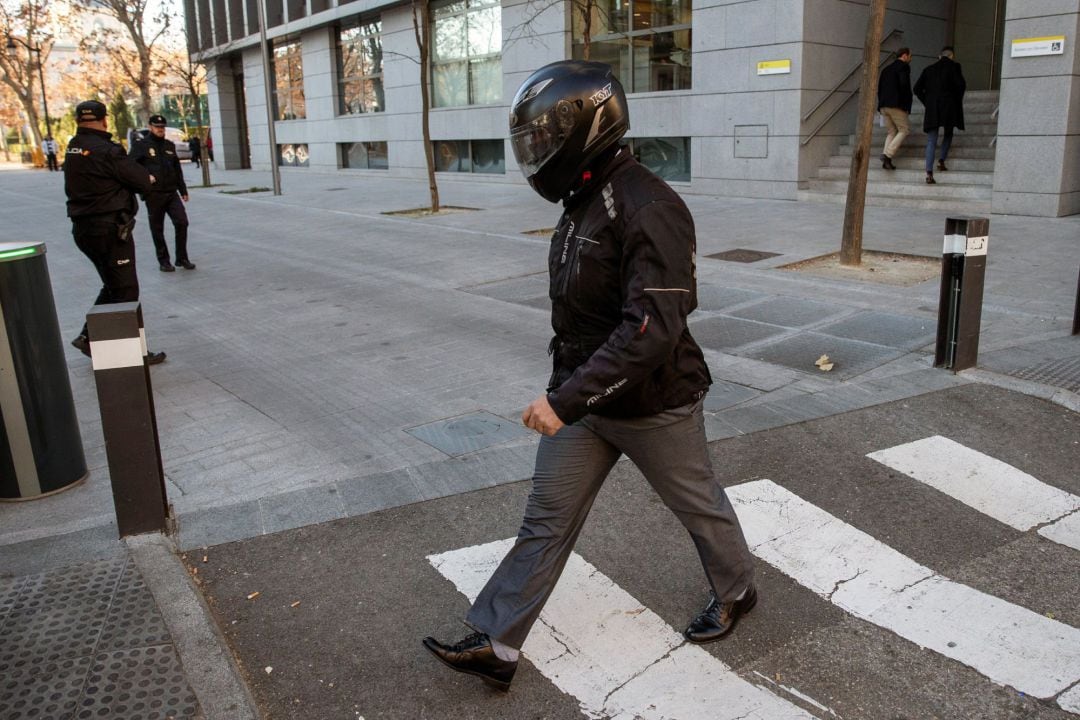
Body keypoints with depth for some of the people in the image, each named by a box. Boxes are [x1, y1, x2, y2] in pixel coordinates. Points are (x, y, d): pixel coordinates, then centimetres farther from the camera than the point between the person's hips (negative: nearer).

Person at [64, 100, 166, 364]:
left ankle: (88, 336, 19)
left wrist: (142, 177, -3)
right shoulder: (106, 151, -18)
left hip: (83, 228, 8)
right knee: (125, 291, 0)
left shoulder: (73, 148, 9)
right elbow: (144, 181, -15)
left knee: (113, 287, 21)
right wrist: (148, 178, 10)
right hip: (110, 229, -8)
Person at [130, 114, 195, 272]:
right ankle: (163, 261, 14)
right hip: (153, 194, -4)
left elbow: (177, 169, 19)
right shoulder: (141, 145, -1)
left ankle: (182, 258, 5)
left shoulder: (169, 145, 14)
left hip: (172, 192, 4)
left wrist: (183, 190, 18)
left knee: (182, 222, -7)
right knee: (157, 229, 3)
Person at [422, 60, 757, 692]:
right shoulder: (582, 202, 4)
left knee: (699, 504, 17)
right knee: (547, 520, 9)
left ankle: (737, 591, 45)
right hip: (582, 397, 8)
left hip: (653, 404, -8)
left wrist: (567, 399, -34)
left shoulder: (649, 210, -26)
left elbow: (651, 329, -33)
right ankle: (496, 645, 18)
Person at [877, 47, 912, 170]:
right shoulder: (904, 66, -3)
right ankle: (888, 154, -17)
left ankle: (886, 160, -1)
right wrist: (906, 103, -6)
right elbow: (904, 84, -15)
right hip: (896, 105, -7)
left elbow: (879, 88, 17)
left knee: (892, 131, 12)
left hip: (884, 106, 7)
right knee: (904, 129, 0)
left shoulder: (886, 69, 20)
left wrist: (882, 103, 16)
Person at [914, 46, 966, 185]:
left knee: (931, 141, -2)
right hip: (949, 107, -2)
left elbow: (917, 89, 8)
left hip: (932, 108, 2)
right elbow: (961, 85, -7)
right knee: (948, 135, 22)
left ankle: (929, 173, -13)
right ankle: (941, 160, 8)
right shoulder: (953, 66, 3)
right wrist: (957, 100, 9)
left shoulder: (929, 69, 13)